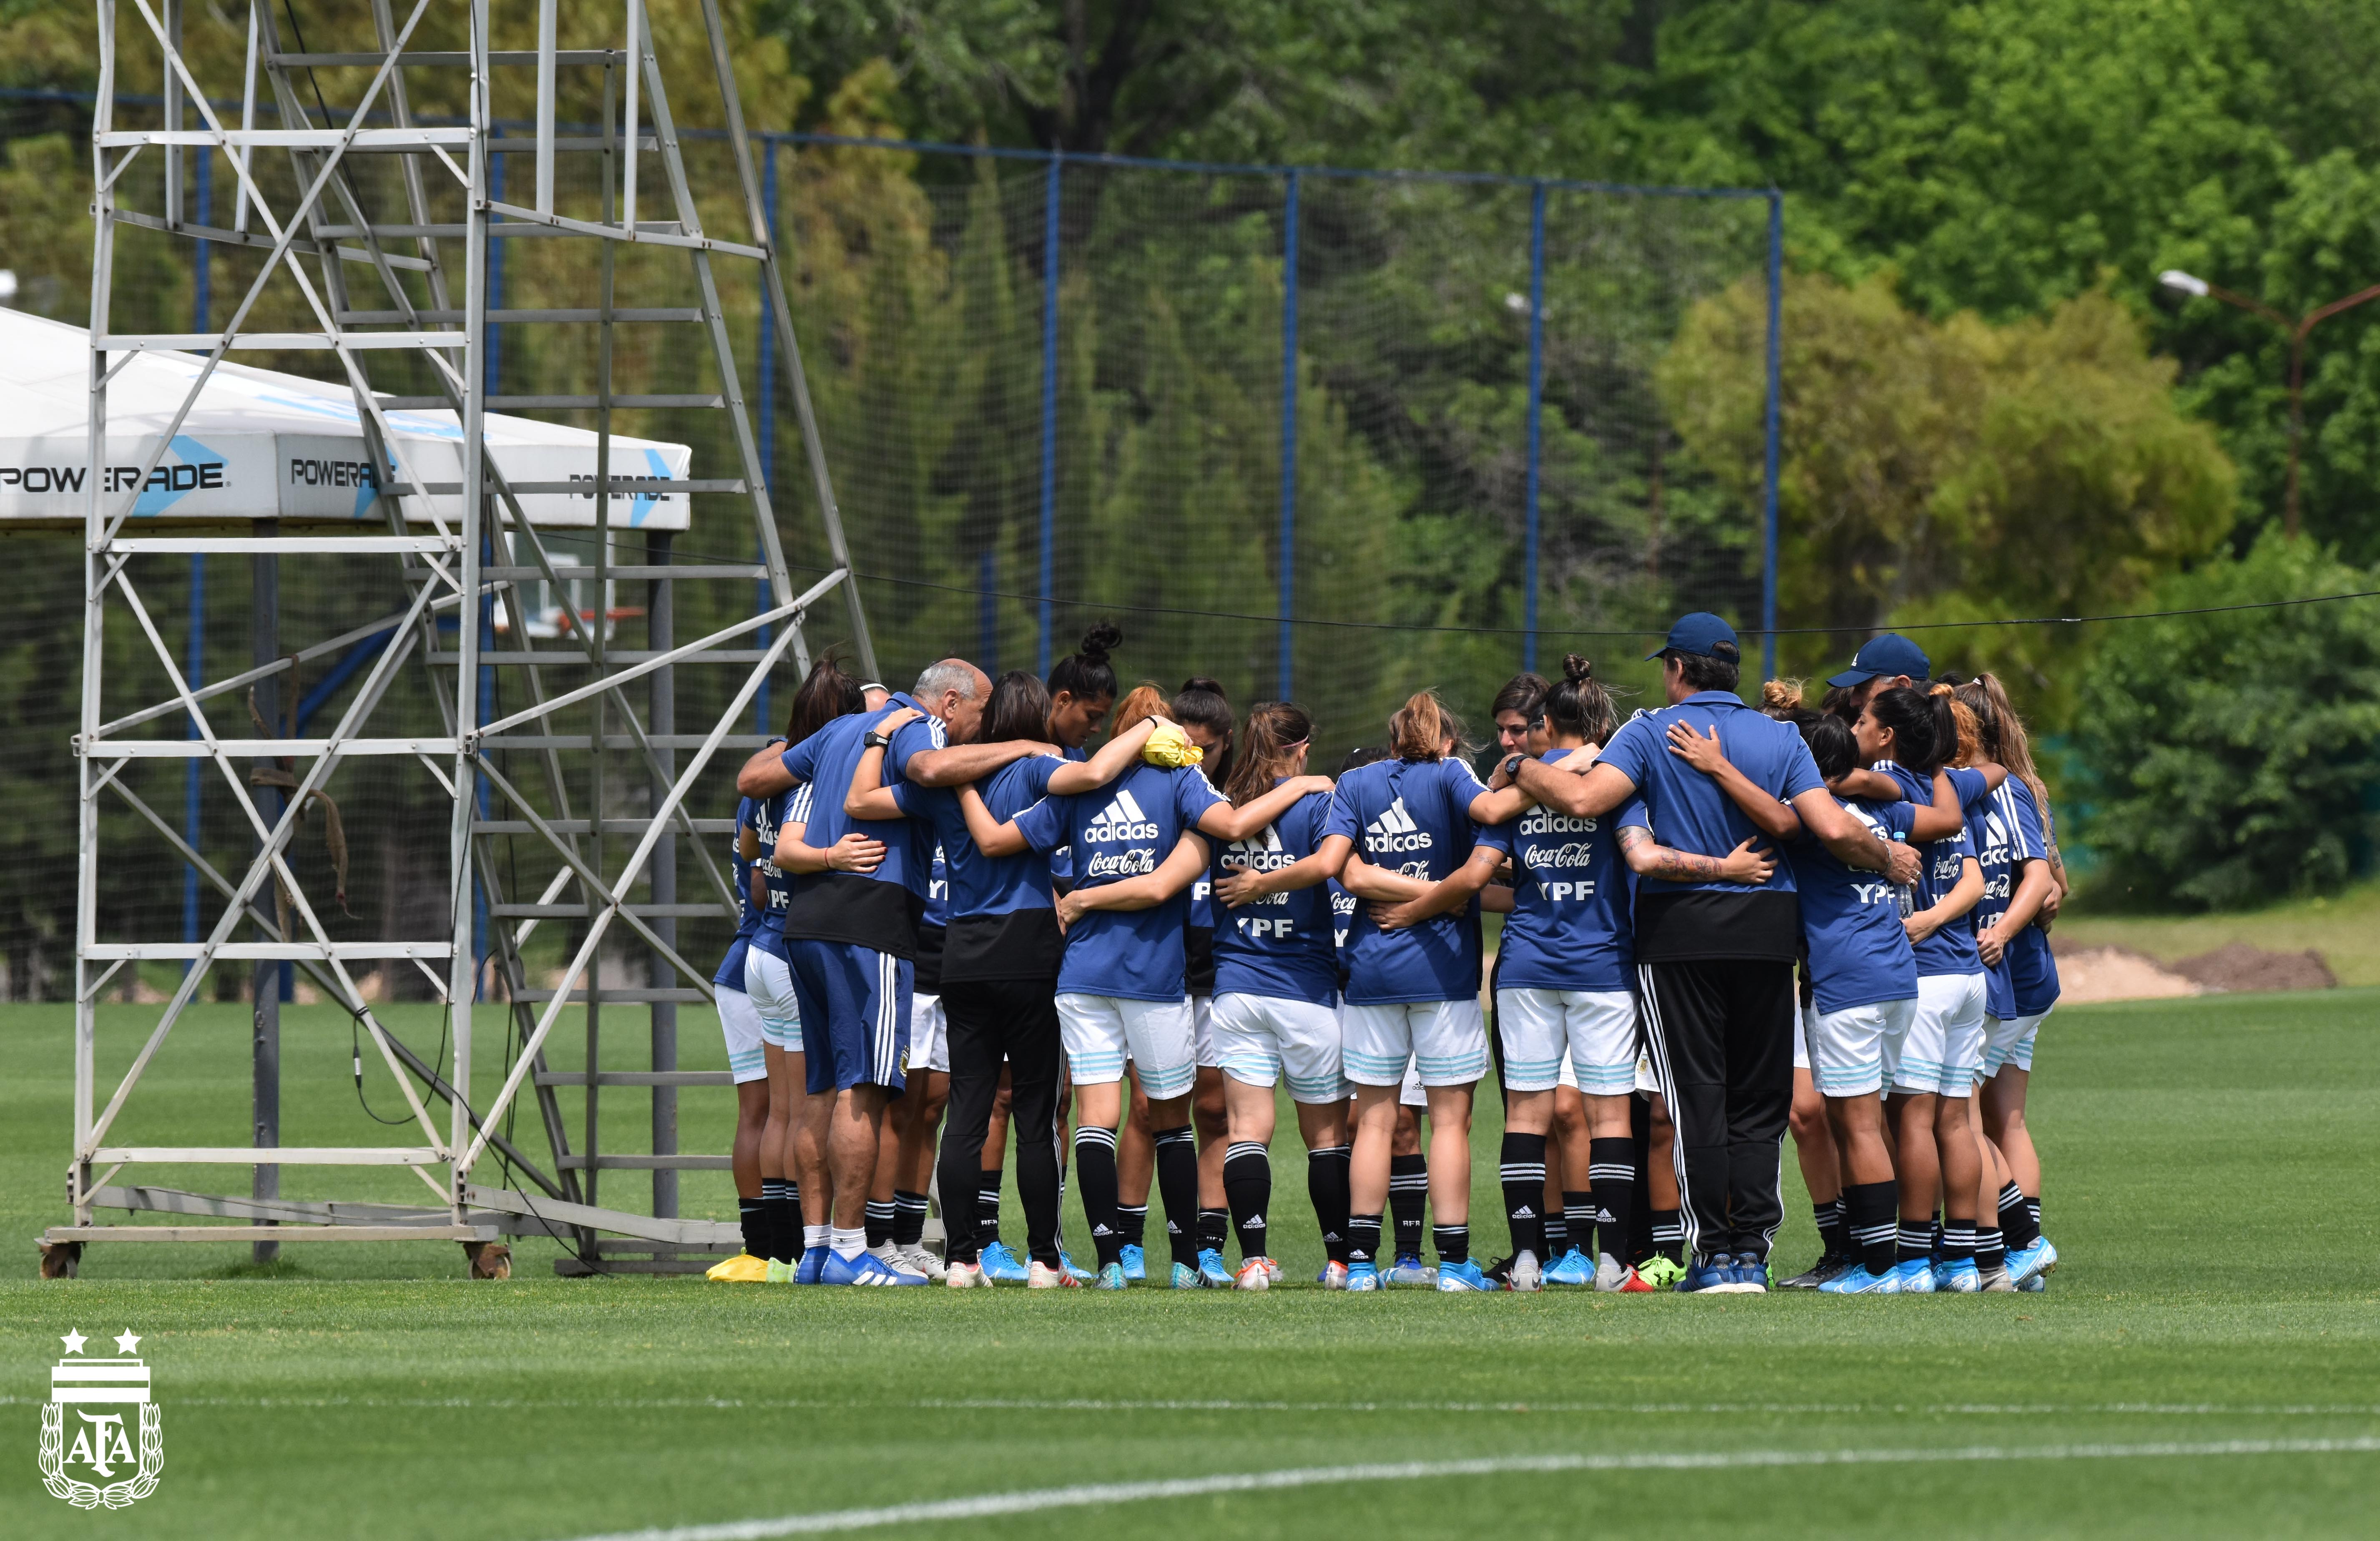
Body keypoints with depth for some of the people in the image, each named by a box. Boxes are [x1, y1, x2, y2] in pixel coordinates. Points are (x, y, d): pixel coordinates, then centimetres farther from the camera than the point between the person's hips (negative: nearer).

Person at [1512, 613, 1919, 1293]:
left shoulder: (1652, 733, -3)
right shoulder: (1780, 738, 4)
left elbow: (1584, 798, -17)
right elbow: (1834, 830, -6)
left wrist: (1522, 770, 1)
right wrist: (1888, 857, 12)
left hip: (1680, 932, -2)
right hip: (1767, 929, 2)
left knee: (1696, 1100, 2)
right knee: (1758, 1103, 8)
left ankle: (1715, 1252, -1)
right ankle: (1753, 1252, 3)